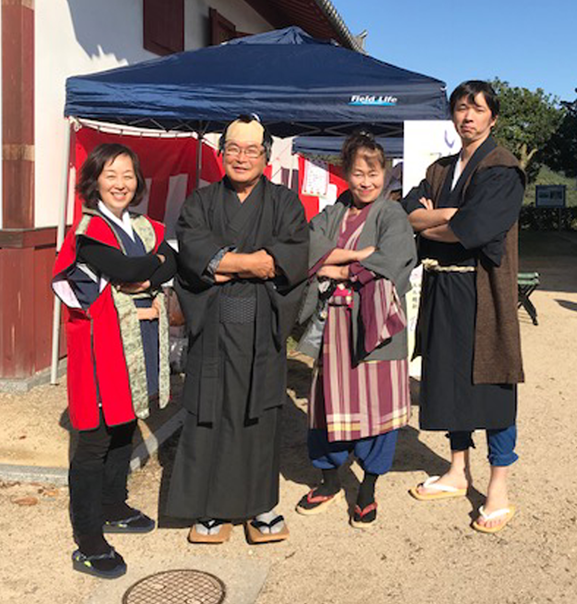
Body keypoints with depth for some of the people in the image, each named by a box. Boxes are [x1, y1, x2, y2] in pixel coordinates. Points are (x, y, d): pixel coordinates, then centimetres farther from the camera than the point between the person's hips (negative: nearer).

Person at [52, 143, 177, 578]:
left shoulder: (144, 227, 11)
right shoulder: (89, 228, -11)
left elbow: (173, 261, -3)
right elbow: (126, 271, -24)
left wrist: (147, 284, -20)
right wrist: (154, 263, -5)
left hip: (139, 339, 7)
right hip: (103, 341, -7)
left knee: (124, 427, 18)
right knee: (97, 439, -2)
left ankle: (113, 507, 36)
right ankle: (88, 541, 8)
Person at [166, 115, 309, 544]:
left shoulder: (284, 202, 10)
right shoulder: (201, 203, 12)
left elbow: (295, 256, -8)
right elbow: (194, 251, -8)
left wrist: (227, 265, -13)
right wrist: (256, 262, -14)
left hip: (263, 327, 0)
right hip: (212, 326, 1)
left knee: (260, 416, 4)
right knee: (211, 415, 1)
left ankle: (260, 505, 17)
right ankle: (213, 508, 13)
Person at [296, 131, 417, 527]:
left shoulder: (392, 214, 3)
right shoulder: (332, 215, 15)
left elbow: (387, 262, -14)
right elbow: (307, 249, -4)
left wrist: (337, 269, -6)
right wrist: (359, 253, -13)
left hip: (374, 321, -3)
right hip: (335, 320, 3)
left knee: (376, 401, 0)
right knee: (332, 399, 7)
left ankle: (369, 488, 15)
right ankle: (331, 481, 25)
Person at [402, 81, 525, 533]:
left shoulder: (503, 170, -6)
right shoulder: (441, 169, 16)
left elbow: (471, 229, -19)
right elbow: (409, 212, 1)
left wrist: (429, 223, -3)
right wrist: (453, 214, -14)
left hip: (483, 291, -7)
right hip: (443, 290, 7)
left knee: (489, 385, -2)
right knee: (451, 380, 13)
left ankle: (499, 490, 9)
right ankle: (459, 473, 27)